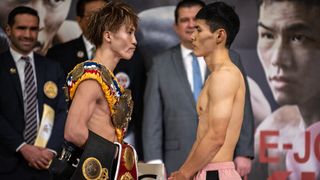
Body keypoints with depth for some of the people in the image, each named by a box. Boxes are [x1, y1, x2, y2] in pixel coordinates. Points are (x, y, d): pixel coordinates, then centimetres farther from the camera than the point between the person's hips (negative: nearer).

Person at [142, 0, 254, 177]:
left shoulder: (230, 59, 8)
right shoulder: (161, 64, 7)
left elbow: (243, 111, 6)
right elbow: (152, 117, 4)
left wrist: (244, 154, -1)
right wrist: (154, 161, -4)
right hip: (178, 163, 0)